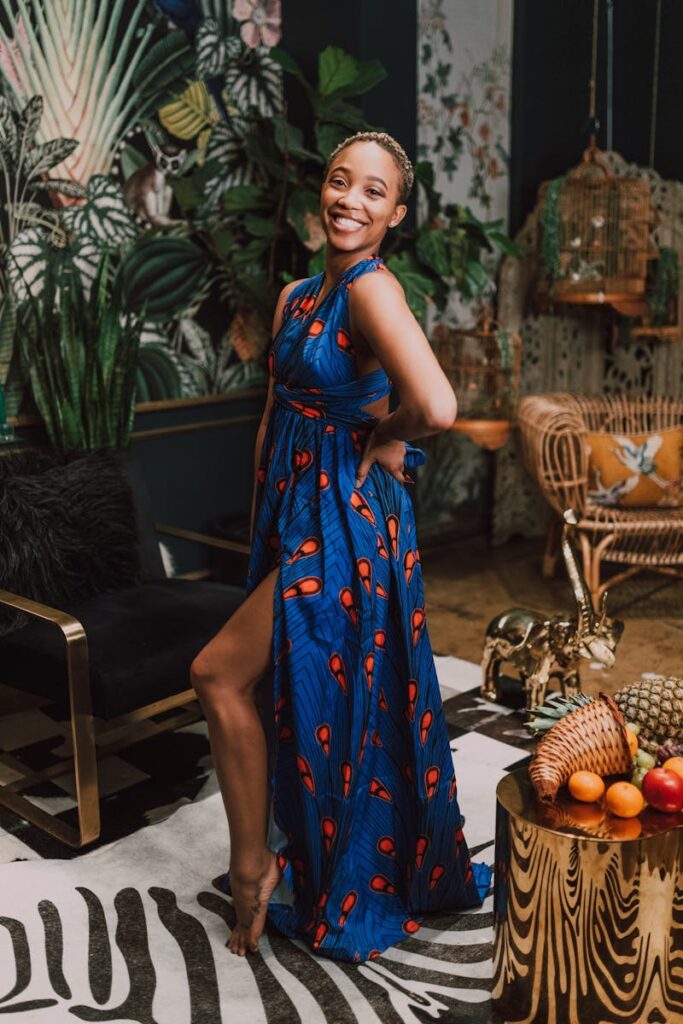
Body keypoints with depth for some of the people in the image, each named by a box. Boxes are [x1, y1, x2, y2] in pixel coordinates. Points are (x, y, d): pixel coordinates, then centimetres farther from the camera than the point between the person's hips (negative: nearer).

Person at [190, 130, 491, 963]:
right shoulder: (297, 295, 10)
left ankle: (253, 865, 11)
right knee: (317, 702, 17)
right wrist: (262, 529, 12)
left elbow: (437, 408, -33)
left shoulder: (372, 288, -17)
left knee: (219, 674, -8)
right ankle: (315, 867, 36)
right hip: (297, 518, 8)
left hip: (345, 522, -8)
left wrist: (384, 440, -12)